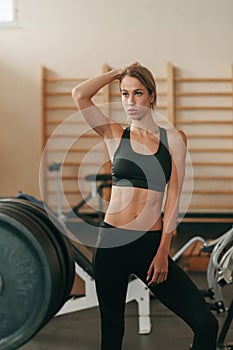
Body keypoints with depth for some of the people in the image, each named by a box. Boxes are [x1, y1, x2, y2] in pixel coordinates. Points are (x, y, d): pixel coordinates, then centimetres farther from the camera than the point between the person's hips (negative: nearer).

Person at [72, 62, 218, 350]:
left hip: (152, 243, 0)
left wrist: (163, 253, -6)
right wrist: (118, 73, 5)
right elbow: (79, 95, -6)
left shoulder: (173, 139, 5)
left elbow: (173, 198, 0)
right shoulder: (115, 135, 7)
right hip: (113, 242, 1)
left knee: (205, 324, -10)